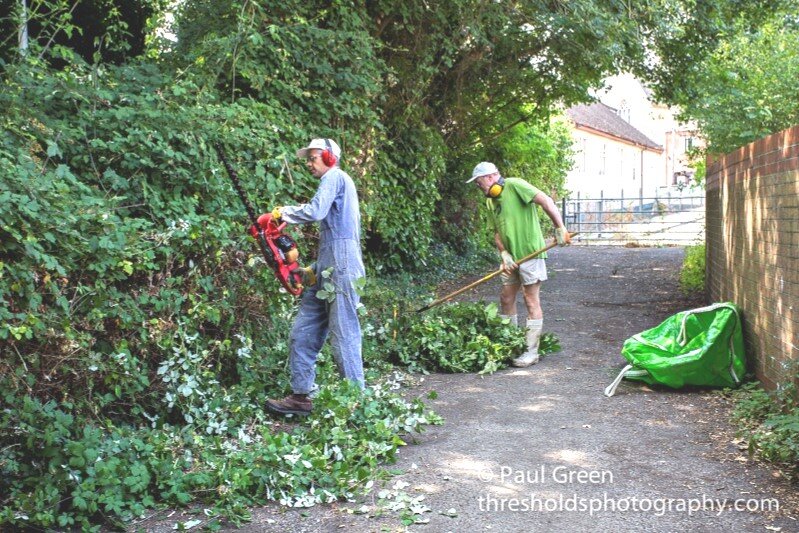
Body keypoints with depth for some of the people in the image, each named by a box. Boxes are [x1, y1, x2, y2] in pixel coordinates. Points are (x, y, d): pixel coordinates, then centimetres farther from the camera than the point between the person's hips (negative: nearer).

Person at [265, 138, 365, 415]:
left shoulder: (334, 177, -2)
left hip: (341, 270, -10)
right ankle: (300, 396, 11)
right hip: (327, 272, 10)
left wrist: (283, 212, -4)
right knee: (303, 334, 8)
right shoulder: (338, 184, 27)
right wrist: (316, 269, 17)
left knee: (344, 335, -8)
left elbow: (315, 211, -20)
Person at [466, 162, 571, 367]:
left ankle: (531, 352, 1)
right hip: (511, 257, 9)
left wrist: (560, 228, -25)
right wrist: (504, 254, -2)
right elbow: (497, 231, 14)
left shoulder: (514, 186, -12)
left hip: (530, 252, -9)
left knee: (531, 300, -4)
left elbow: (545, 201, -19)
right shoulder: (491, 201, 14)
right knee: (506, 298, 12)